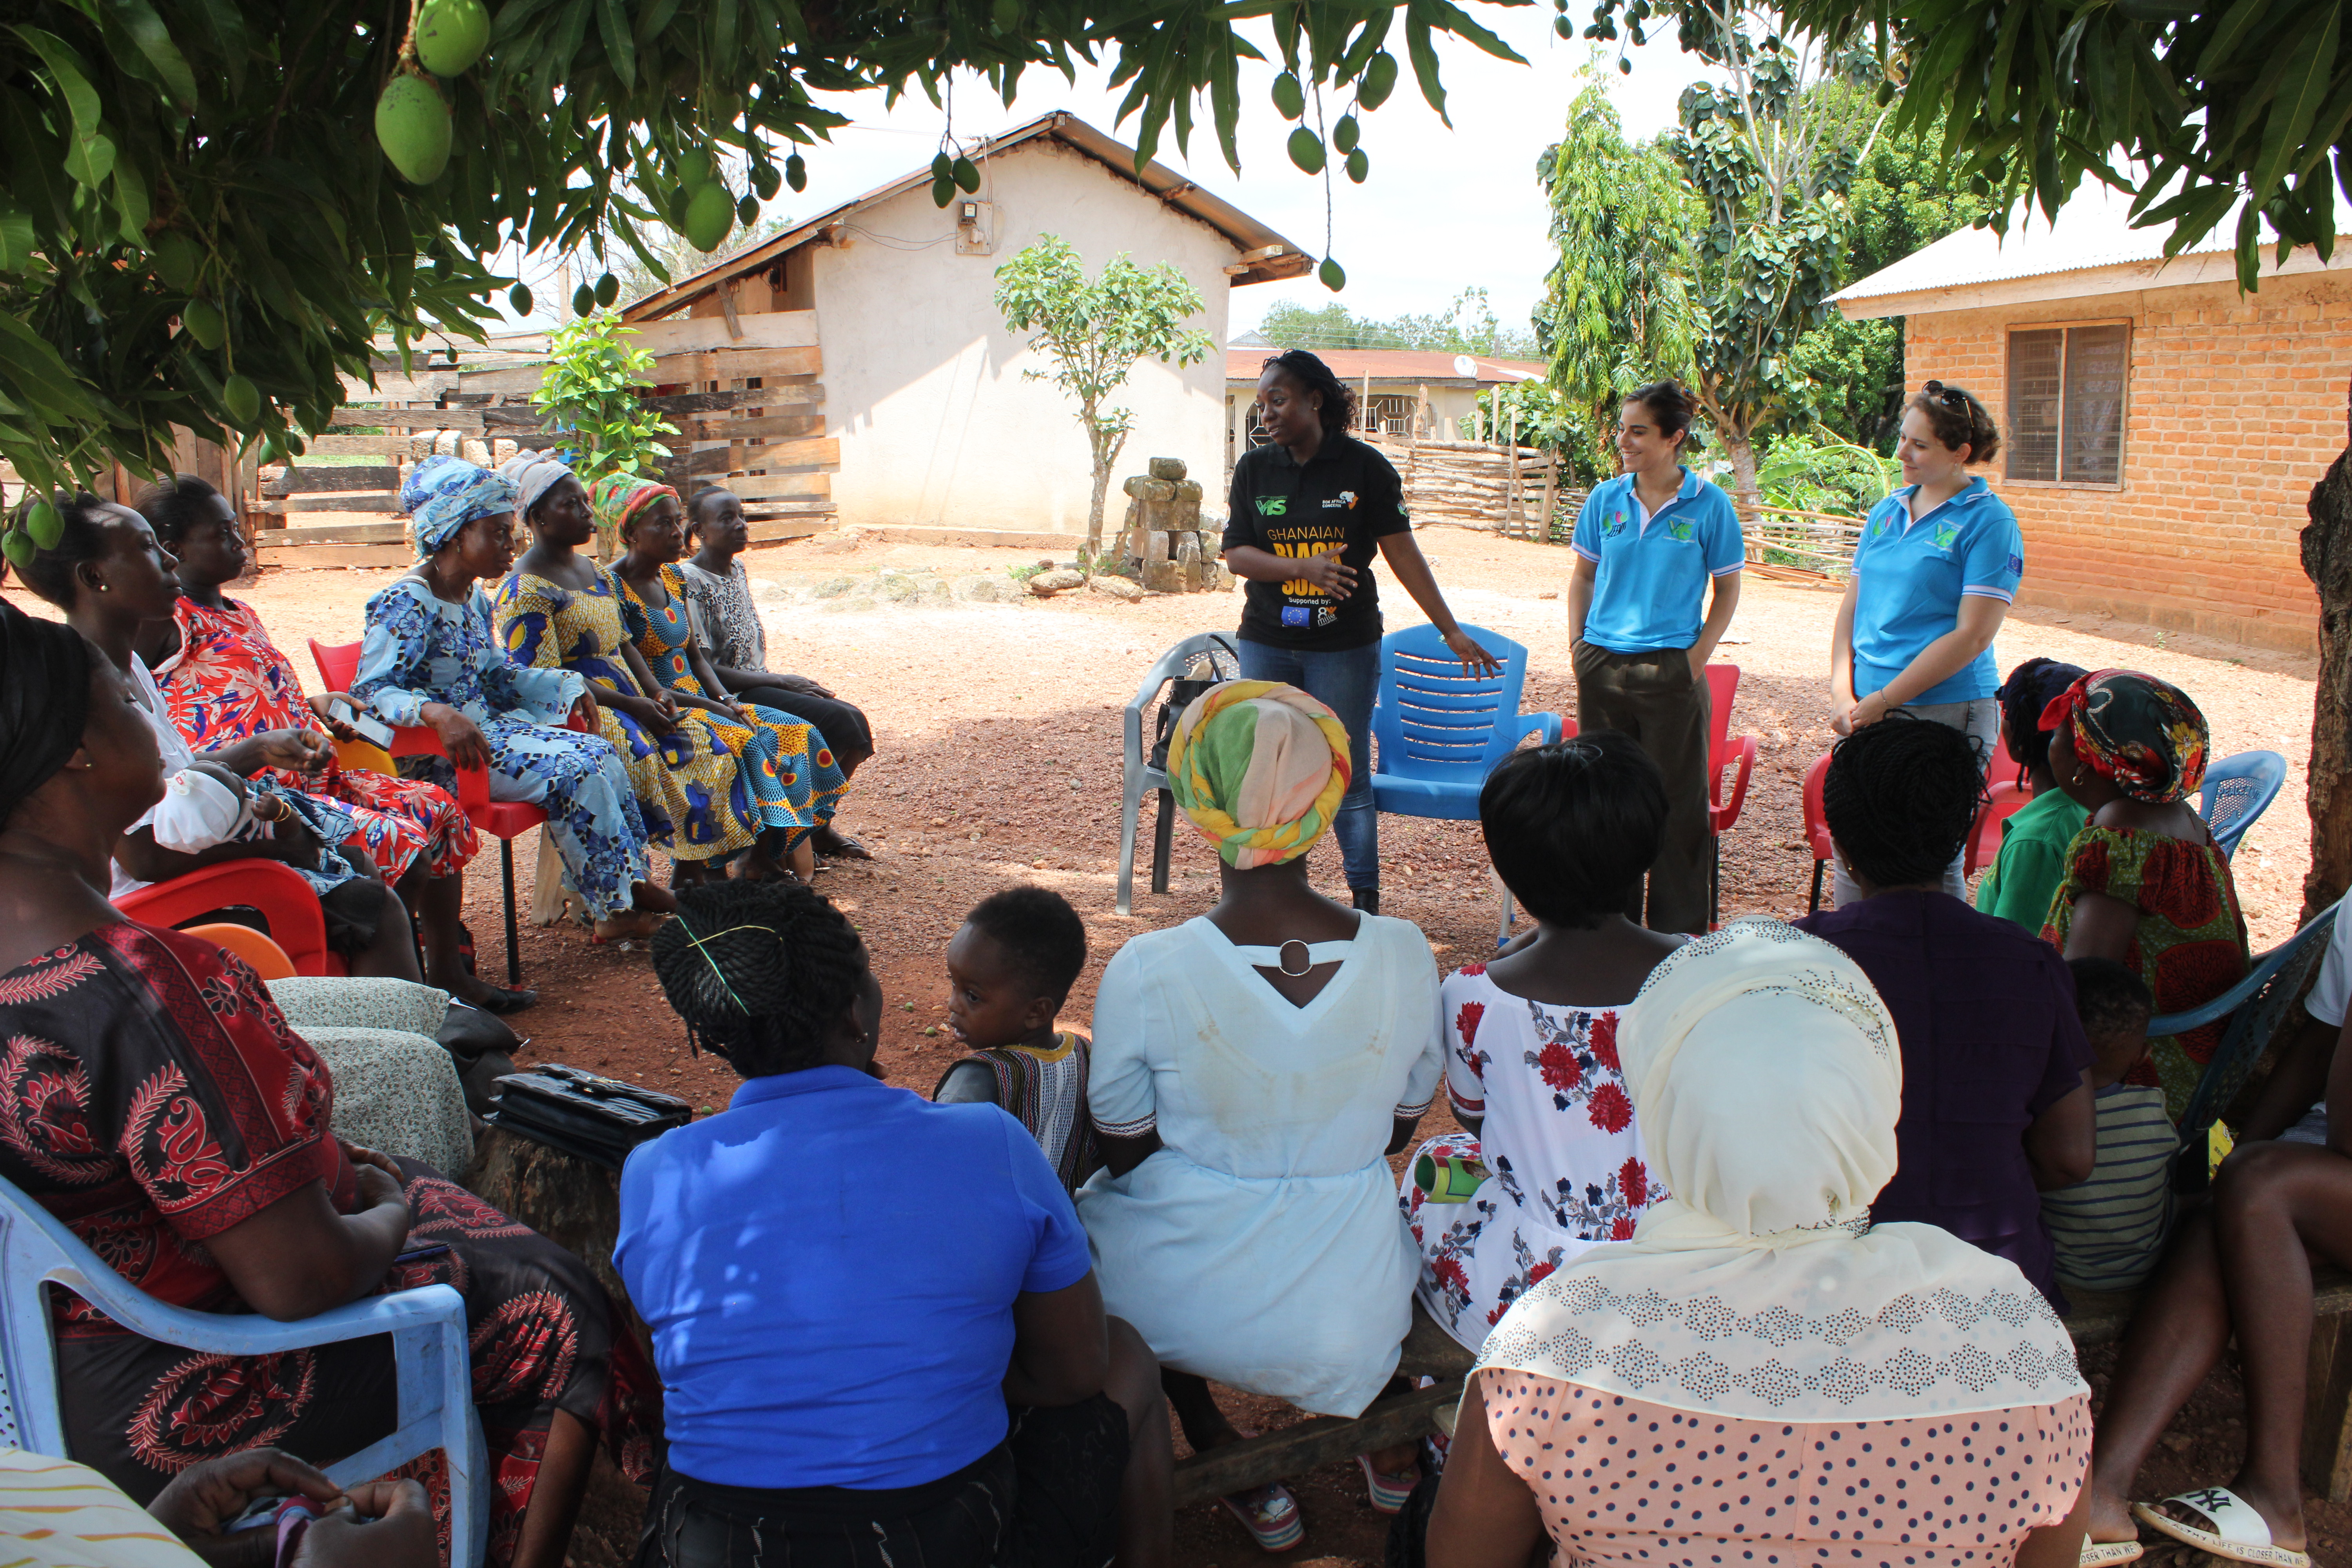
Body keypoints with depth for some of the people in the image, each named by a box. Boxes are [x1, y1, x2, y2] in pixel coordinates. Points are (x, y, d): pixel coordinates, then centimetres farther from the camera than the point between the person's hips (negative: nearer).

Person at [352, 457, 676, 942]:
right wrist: (437, 713, -42)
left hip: (486, 724, 9)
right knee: (571, 770, -22)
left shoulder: (474, 600, 11)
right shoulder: (406, 605, -17)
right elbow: (370, 691, -25)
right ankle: (615, 910, -13)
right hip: (434, 751, -9)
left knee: (600, 752, -5)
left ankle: (630, 884, -1)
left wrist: (567, 684, 11)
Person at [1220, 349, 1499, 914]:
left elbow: (1403, 553, -3)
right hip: (1267, 645, 3)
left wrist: (1452, 632, -4)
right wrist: (1304, 567, -20)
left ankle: (1366, 900, 14)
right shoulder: (1254, 469, 3)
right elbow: (1236, 555, -2)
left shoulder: (1364, 466, -4)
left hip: (1346, 647, -3)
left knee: (1348, 776, 1)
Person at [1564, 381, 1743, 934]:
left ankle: (1677, 929, 15)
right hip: (1602, 667, 4)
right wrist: (1577, 640, 5)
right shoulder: (1606, 499, 4)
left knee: (1677, 803, 3)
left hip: (1671, 671, -3)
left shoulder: (1708, 504, -5)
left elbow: (1726, 591, 1)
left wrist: (1698, 656, -7)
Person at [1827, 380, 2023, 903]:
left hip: (1945, 711, -6)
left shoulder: (1988, 521, -6)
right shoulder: (1885, 513, 13)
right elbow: (1850, 609, 15)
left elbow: (1972, 635, -13)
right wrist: (1843, 693, 0)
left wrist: (1884, 700, -14)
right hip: (1868, 711, 6)